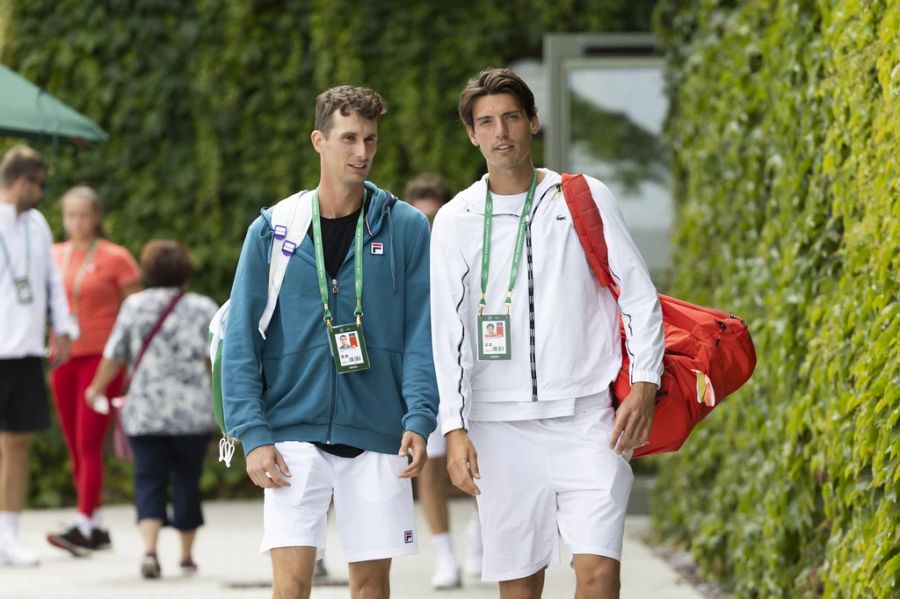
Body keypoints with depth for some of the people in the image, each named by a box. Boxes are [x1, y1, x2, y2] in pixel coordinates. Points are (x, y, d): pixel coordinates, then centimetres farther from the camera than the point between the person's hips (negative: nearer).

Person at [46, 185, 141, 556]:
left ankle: (82, 527, -20)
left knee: (89, 443, -14)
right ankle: (98, 528, 13)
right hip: (64, 358, 5)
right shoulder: (54, 257, 11)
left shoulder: (115, 258, -2)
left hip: (101, 359, -5)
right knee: (75, 447, 6)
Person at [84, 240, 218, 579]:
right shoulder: (204, 309, 1)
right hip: (193, 412, 0)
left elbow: (113, 357, 4)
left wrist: (97, 389, 19)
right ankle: (187, 556, 19)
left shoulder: (133, 306, 2)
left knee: (149, 479, 1)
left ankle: (150, 549, -20)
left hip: (144, 412, 0)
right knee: (187, 480, 11)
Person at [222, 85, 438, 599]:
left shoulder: (406, 228, 3)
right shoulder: (273, 230, 3)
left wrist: (419, 421, -12)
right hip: (295, 435, -1)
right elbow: (242, 342, 2)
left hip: (378, 438, 1)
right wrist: (253, 434, -8)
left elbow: (422, 334, 1)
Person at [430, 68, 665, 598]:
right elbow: (448, 330, 4)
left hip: (587, 416, -1)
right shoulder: (456, 220, 7)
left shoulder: (586, 198, 6)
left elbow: (640, 296, 7)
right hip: (501, 426, 1)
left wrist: (644, 385, -6)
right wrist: (455, 429, -5)